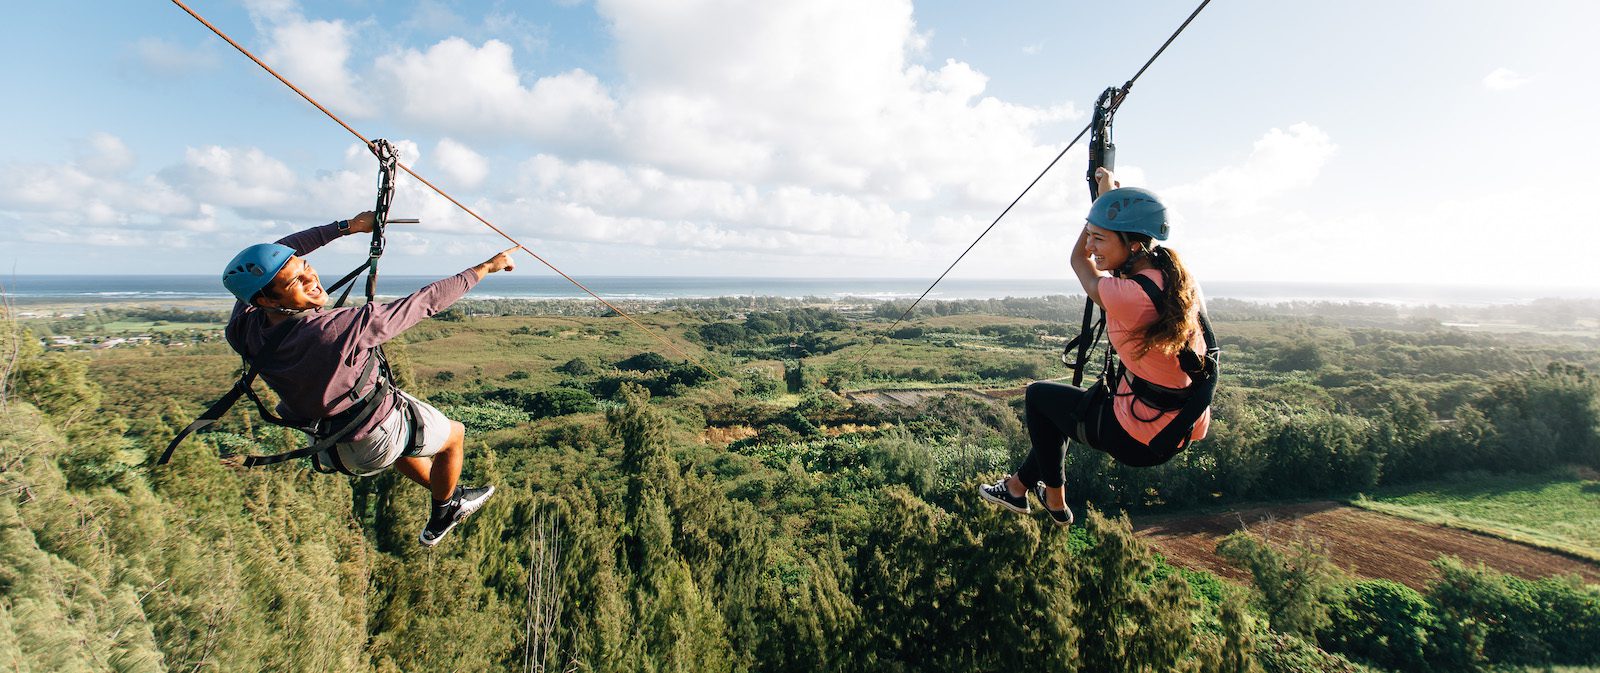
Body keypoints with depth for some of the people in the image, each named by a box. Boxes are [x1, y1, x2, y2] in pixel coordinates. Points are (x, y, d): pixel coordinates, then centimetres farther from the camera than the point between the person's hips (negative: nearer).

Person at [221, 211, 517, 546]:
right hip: (377, 437, -7)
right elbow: (425, 302, -33)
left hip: (328, 442, 7)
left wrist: (346, 227, -4)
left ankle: (450, 493, 57)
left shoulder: (243, 328, -19)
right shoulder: (338, 330, -40)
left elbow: (273, 255, -3)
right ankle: (444, 515, 44)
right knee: (454, 434, 23)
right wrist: (486, 267, -23)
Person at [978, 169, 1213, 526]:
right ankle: (1019, 486, 41)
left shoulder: (1128, 297, -28)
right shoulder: (1176, 273, -5)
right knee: (1061, 403, 27)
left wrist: (1104, 196, 3)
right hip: (1185, 426, 8)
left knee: (1039, 395, 14)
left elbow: (1079, 261, -6)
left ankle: (1055, 501, 29)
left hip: (1143, 438, -8)